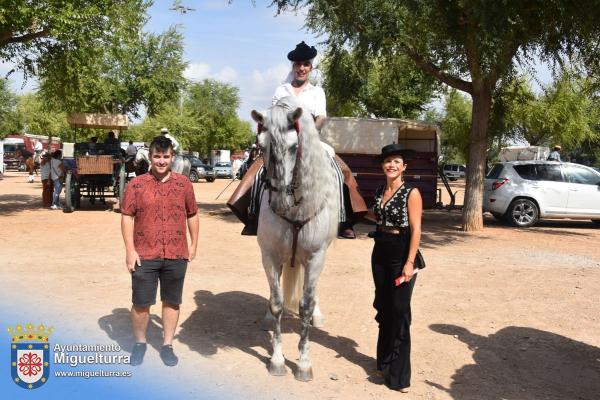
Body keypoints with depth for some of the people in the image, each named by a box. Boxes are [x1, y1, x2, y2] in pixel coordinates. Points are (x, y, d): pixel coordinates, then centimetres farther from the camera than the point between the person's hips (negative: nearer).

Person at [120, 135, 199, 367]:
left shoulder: (184, 184, 3)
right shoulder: (136, 185, -2)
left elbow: (192, 215, 11)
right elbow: (127, 217, -3)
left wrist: (193, 245, 8)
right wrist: (130, 250, -9)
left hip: (176, 256, 1)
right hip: (144, 256, -1)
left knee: (172, 302, 10)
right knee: (141, 303, 7)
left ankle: (167, 345, 25)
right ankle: (140, 343, 28)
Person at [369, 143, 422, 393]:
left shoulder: (411, 193, -11)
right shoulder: (379, 191, 7)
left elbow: (416, 230, -16)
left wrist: (409, 263, -22)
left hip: (401, 255, -6)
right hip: (380, 253, 6)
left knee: (399, 312, 0)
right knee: (383, 309, 14)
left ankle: (398, 374, 11)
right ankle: (384, 362, 29)